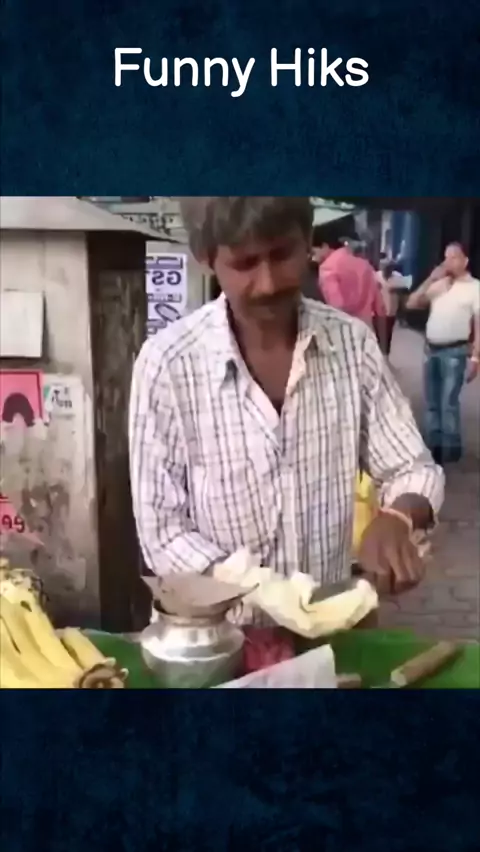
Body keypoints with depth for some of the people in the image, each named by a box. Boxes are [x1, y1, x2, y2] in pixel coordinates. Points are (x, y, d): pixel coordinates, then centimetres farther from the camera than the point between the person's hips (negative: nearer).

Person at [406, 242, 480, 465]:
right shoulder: (438, 285, 10)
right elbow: (411, 304, 5)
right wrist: (430, 279, -4)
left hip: (455, 352, -6)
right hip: (431, 350, 6)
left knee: (448, 402, -7)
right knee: (432, 402, 11)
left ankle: (450, 448, 5)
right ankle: (434, 444, 22)